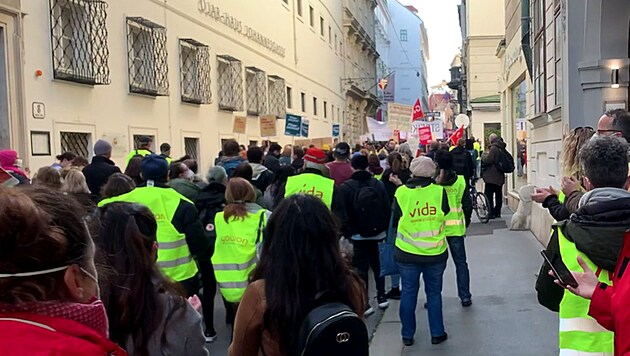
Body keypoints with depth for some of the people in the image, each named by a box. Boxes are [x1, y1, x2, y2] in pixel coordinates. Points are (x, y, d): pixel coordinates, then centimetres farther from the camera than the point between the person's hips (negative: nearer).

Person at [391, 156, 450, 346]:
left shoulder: (401, 193, -10)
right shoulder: (439, 191, -11)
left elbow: (395, 221, 1)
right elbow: (446, 212, 4)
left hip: (407, 253, 0)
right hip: (435, 252, 0)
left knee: (408, 292, 12)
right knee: (434, 292, 15)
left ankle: (407, 335, 21)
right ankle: (437, 333, 24)